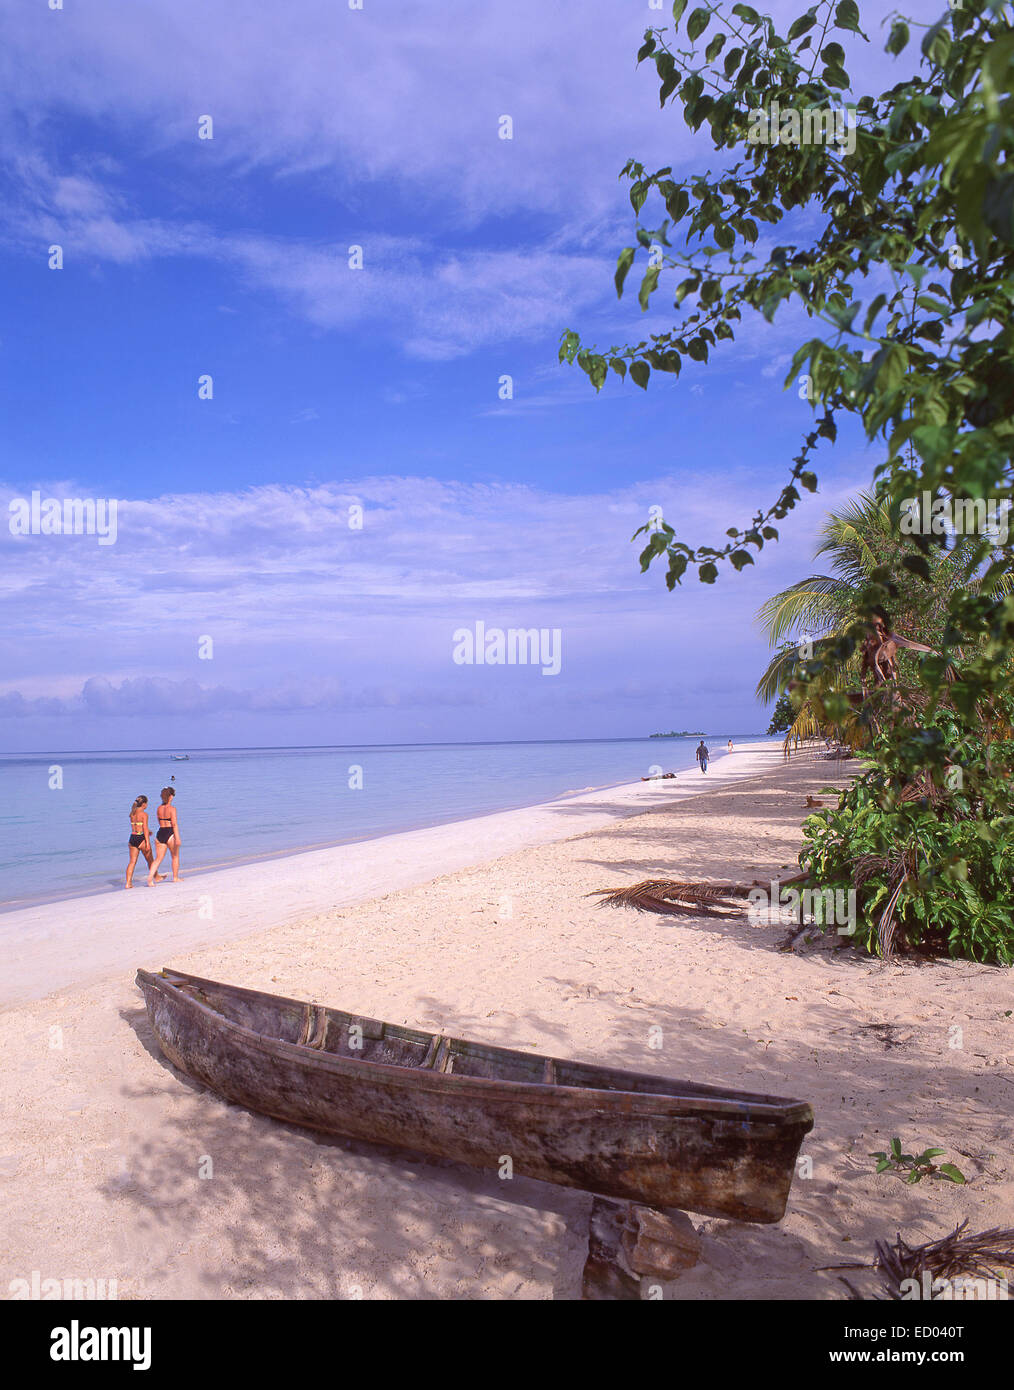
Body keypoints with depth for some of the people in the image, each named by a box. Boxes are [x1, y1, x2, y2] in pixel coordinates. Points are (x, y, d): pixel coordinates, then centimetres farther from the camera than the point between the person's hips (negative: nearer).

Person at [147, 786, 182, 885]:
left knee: (158, 859, 7)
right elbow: (174, 824, -18)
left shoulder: (159, 808, 8)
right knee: (175, 856, 15)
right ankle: (175, 878, 24)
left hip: (160, 833, 5)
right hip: (170, 834, -5)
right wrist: (177, 838, -21)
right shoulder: (172, 808, -10)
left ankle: (150, 878, -10)